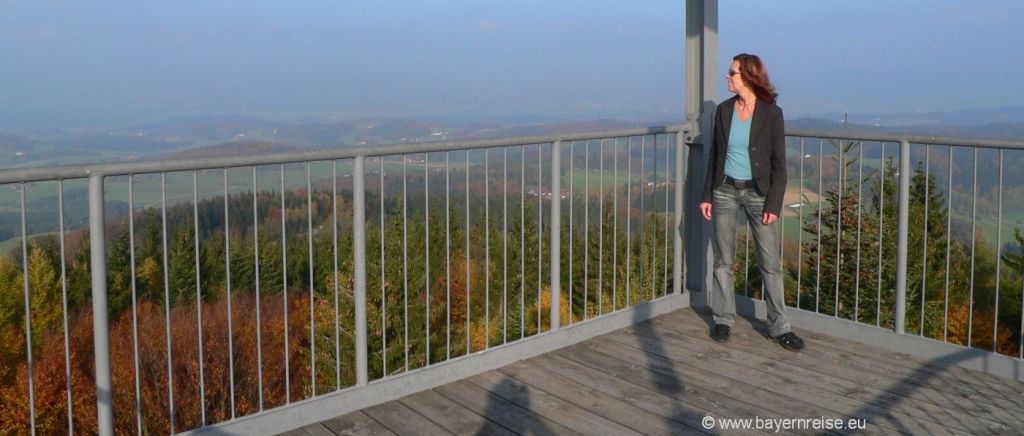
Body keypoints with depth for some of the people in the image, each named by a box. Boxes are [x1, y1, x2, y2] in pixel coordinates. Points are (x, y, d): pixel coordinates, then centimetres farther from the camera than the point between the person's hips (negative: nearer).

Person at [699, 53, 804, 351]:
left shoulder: (771, 114, -7)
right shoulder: (724, 110, 3)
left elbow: (779, 164, -5)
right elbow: (715, 155, 9)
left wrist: (774, 204, -11)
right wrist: (707, 196, 6)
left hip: (758, 192, -3)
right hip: (725, 190, 3)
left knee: (770, 262, 0)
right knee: (723, 260, 8)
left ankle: (779, 326, 10)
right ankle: (723, 320, 20)